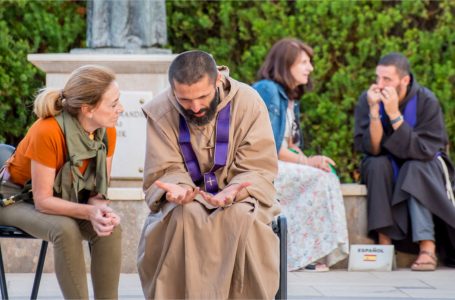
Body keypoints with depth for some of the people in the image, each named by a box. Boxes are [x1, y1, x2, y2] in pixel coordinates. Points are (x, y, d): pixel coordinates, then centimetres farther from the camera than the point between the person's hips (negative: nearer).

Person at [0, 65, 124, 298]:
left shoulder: (106, 132, -14)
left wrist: (101, 209, -28)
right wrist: (89, 212, -39)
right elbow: (43, 200, -28)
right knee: (66, 230, -34)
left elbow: (97, 189, -5)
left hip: (64, 201, 6)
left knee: (110, 229, -22)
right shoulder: (47, 132, -33)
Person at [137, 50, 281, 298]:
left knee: (240, 217, -34)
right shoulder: (159, 111, -9)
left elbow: (258, 169, -10)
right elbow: (165, 172, -5)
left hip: (240, 197, 0)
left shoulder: (248, 102, -12)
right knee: (185, 217, -34)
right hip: (187, 199, 1)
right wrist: (177, 188, -29)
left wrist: (234, 191, -31)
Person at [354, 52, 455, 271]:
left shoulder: (426, 101, -21)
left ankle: (427, 248, -39)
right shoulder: (367, 100, -16)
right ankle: (384, 242, -32)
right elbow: (371, 149, -22)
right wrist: (374, 110, -35)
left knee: (414, 168, -33)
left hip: (423, 166, -2)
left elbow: (423, 151, -30)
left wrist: (394, 115, -37)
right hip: (385, 167, 2)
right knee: (377, 165, -29)